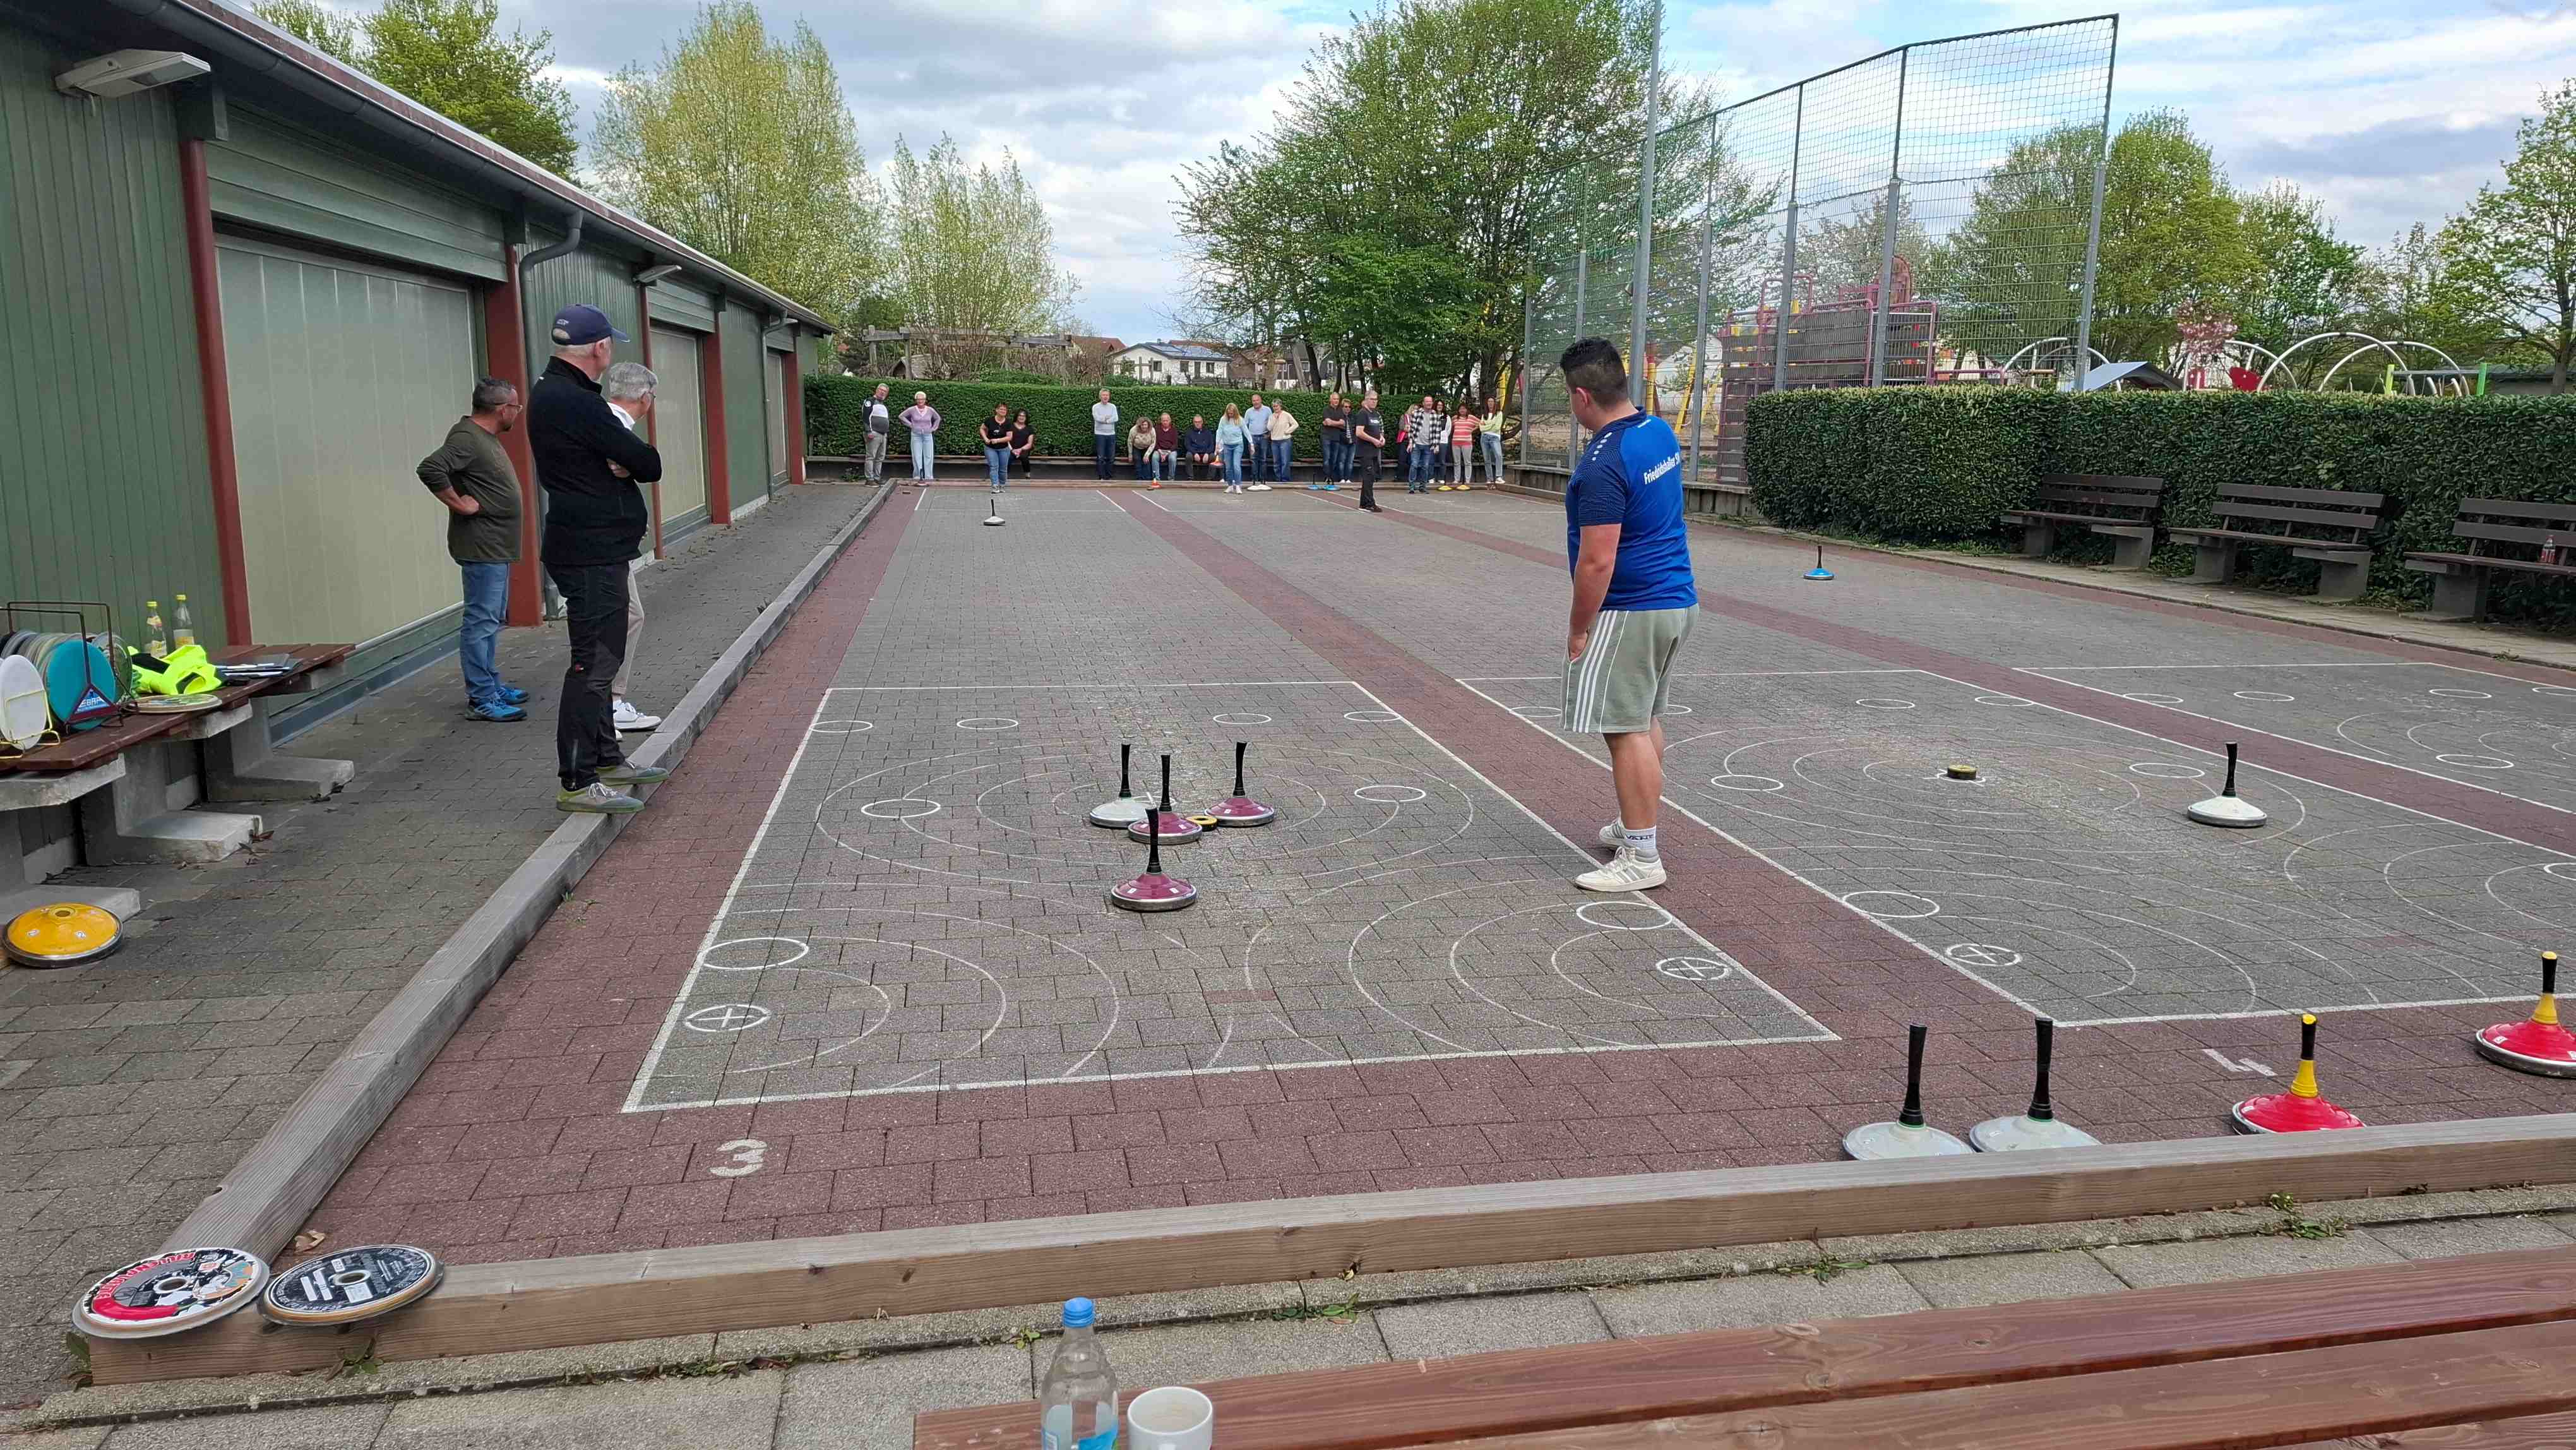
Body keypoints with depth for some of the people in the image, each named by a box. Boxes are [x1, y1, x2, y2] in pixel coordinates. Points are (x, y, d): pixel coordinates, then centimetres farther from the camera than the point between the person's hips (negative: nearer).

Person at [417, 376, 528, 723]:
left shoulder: (486, 437, 14)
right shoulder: (466, 438, -17)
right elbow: (430, 469, -30)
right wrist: (459, 504, -22)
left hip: (496, 547, 11)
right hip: (481, 547, -11)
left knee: (492, 618, 17)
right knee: (481, 622, -7)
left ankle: (491, 685, 27)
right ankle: (481, 700, -5)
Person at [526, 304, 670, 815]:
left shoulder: (550, 394, 14)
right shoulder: (577, 404, -20)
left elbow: (613, 447, 10)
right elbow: (649, 464, -17)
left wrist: (622, 463, -10)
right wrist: (631, 465, 3)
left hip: (591, 548, 11)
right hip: (593, 554, -11)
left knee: (601, 657, 19)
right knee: (592, 663, -8)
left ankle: (607, 758, 31)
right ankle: (577, 783, -5)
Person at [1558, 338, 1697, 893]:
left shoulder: (1603, 464, -23)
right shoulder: (1661, 431, 5)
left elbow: (1597, 562, -23)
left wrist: (1578, 629, -14)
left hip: (1630, 612, -10)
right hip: (1676, 598, 10)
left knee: (1626, 730, -4)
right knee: (1646, 720, 19)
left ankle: (1641, 858, 0)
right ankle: (1637, 824, 31)